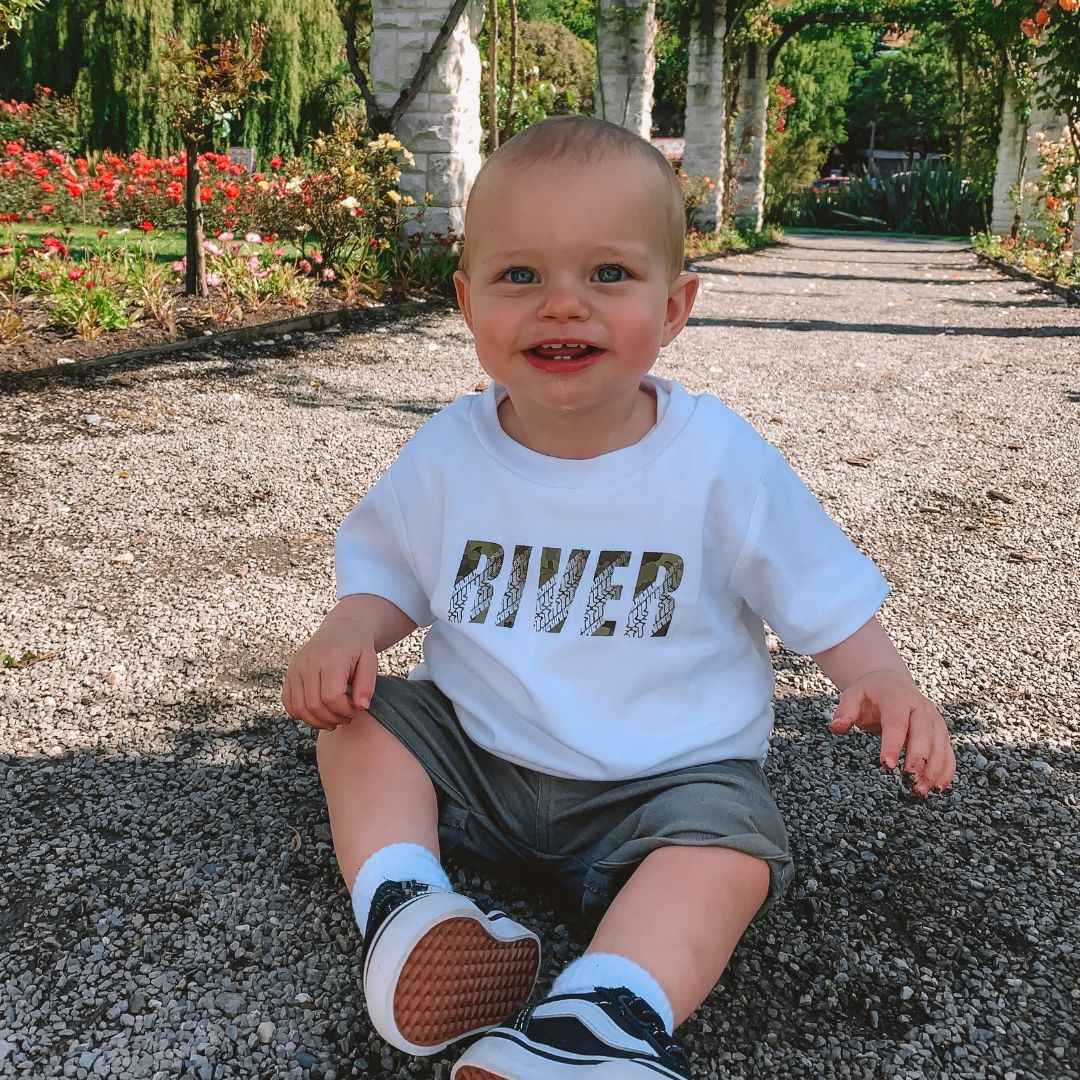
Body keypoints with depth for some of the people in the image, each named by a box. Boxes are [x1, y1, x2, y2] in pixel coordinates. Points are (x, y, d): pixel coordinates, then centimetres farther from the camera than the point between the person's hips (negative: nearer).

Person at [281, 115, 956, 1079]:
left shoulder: (721, 462, -14)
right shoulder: (449, 454, -7)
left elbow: (825, 593, -5)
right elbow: (389, 568, 8)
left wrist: (882, 682, -23)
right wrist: (349, 632, -14)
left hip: (668, 776, -3)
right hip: (474, 750, 4)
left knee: (730, 852, -28)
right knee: (359, 721, -8)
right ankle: (399, 903, -21)